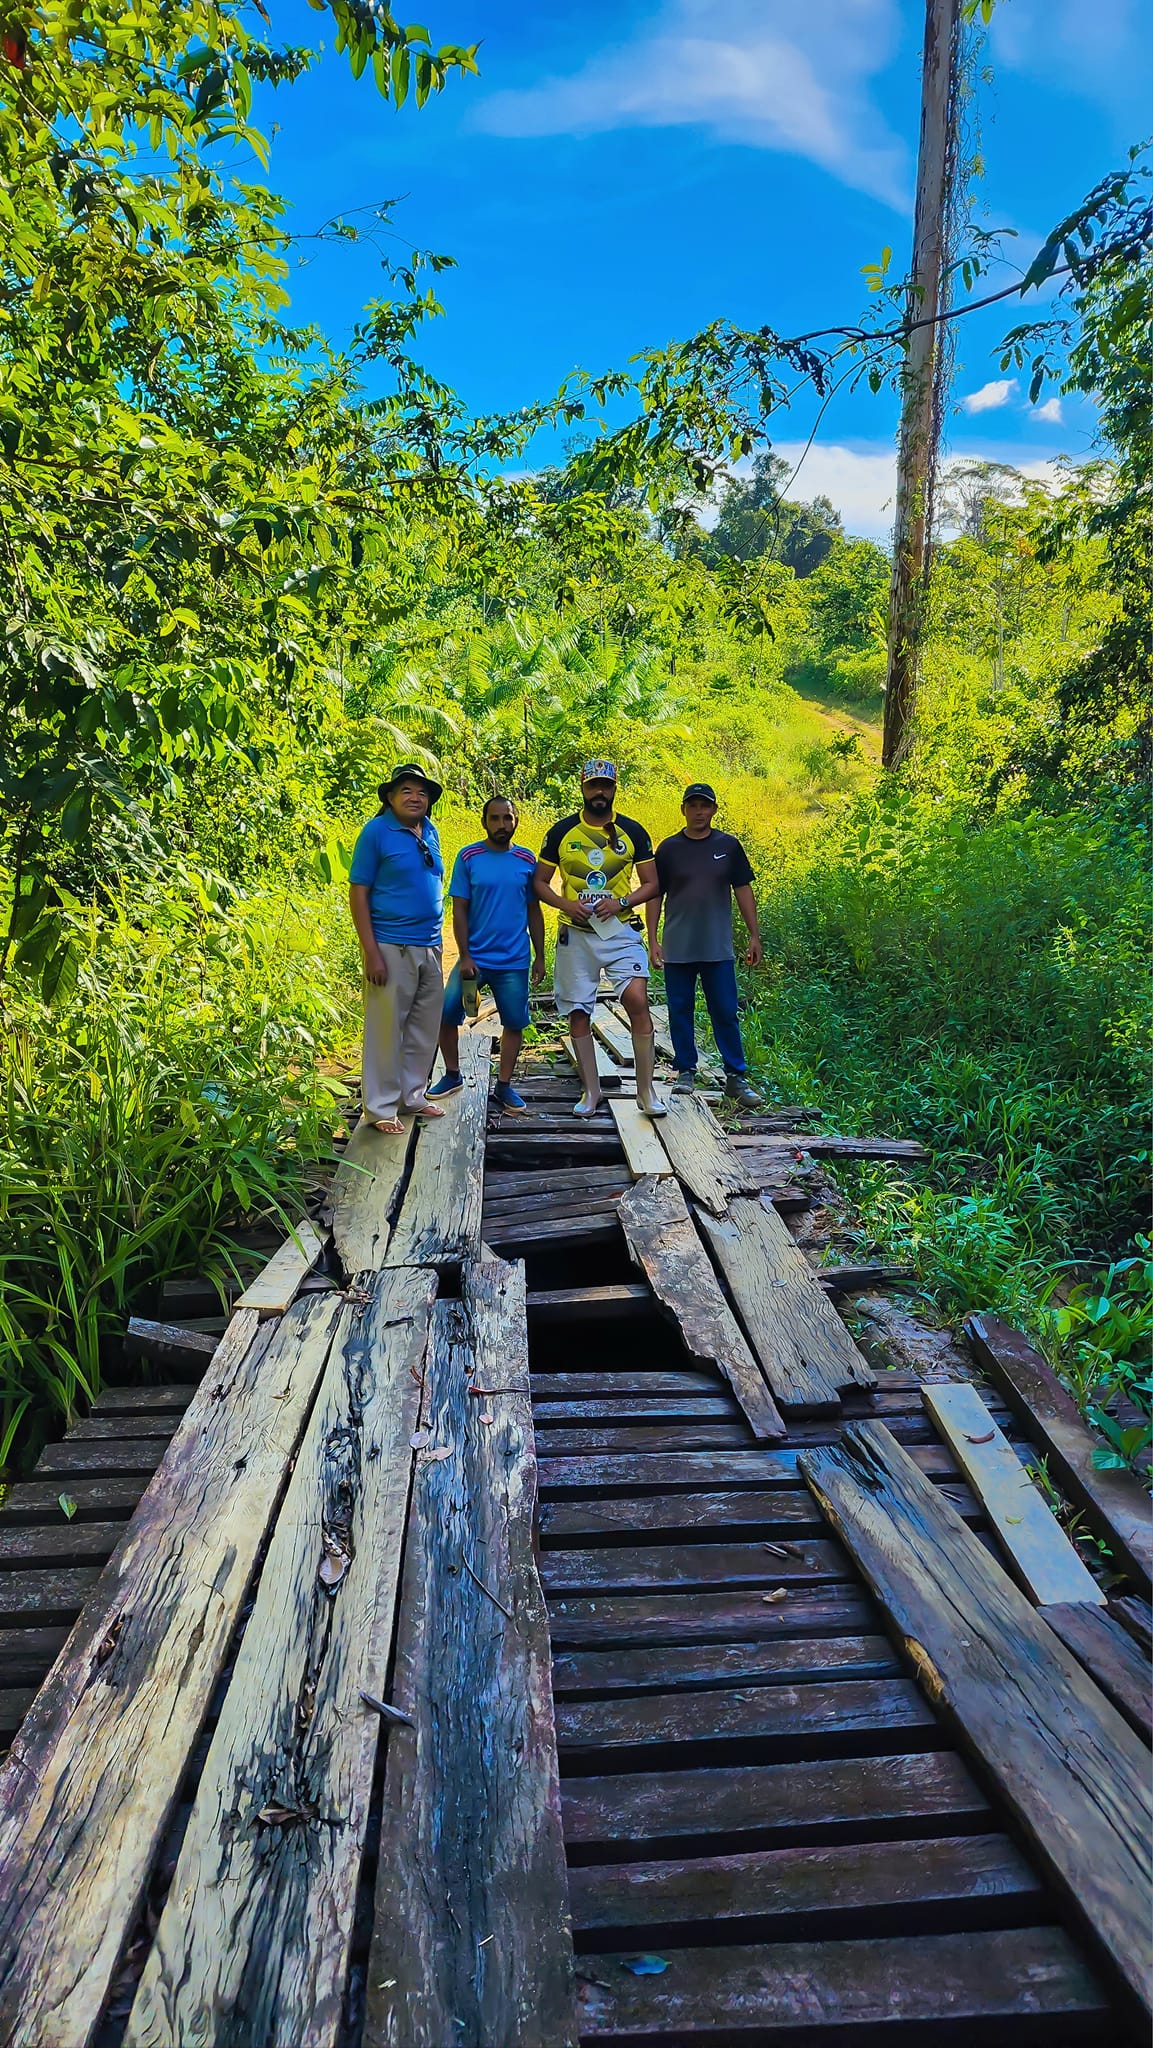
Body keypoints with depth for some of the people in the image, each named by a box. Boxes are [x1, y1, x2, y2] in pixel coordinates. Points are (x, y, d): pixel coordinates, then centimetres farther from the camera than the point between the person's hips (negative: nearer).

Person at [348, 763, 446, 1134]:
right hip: (391, 947, -6)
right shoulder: (377, 831, -7)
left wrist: (438, 941, 14)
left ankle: (413, 1095, 27)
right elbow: (358, 893, -9)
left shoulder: (430, 832, 11)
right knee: (386, 1027, -1)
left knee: (425, 1026, 13)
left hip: (430, 947, 7)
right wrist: (371, 953, -15)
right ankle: (381, 1107, 8)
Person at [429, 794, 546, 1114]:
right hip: (474, 958, -1)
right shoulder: (468, 857, -3)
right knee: (445, 1014, -4)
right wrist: (465, 957, -10)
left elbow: (534, 911, 8)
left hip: (514, 962, 1)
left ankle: (504, 1086, 21)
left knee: (514, 1023, 6)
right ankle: (452, 1075, 17)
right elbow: (459, 911, -4)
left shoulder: (526, 859, 2)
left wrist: (539, 957, 6)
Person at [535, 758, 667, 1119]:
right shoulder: (562, 831, 4)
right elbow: (540, 882, 9)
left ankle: (646, 1090, -5)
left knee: (638, 1001, -15)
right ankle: (591, 1090, 16)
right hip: (576, 934, 1)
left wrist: (621, 902, -11)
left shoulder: (632, 831, 4)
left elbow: (650, 883, 7)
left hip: (621, 931, -1)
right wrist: (566, 904, -11)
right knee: (578, 1013, 3)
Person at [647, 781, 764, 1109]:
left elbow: (743, 891, 9)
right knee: (680, 1012, 6)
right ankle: (686, 1072, 19)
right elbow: (654, 896, 6)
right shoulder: (668, 849, 4)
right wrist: (652, 940, 0)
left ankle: (736, 1077, 7)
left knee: (726, 1013, 0)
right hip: (677, 950, 0)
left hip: (718, 949, 0)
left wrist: (754, 936, 5)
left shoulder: (729, 846, 6)